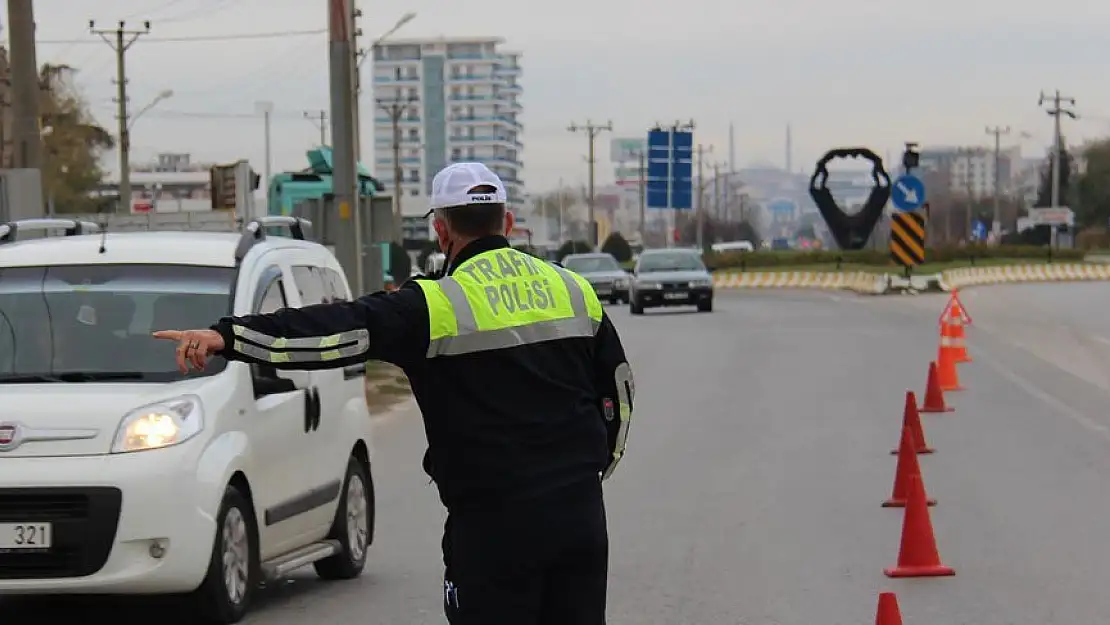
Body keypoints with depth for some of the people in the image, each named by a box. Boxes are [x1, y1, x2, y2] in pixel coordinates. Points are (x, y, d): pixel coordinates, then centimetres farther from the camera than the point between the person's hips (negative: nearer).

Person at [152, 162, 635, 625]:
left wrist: (227, 336, -24)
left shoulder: (441, 305, -9)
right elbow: (619, 391, 18)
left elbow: (340, 329, -20)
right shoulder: (573, 289, 10)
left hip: (495, 523, -5)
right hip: (581, 518, 5)